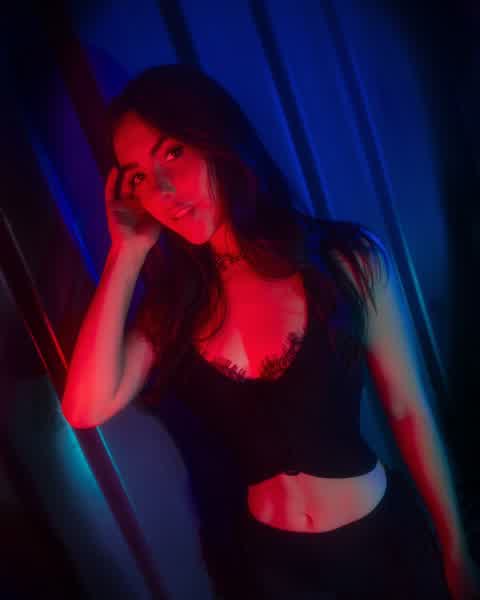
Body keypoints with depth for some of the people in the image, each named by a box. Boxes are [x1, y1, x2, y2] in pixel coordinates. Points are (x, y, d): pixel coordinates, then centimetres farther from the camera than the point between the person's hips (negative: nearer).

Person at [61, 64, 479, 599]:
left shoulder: (347, 258, -14)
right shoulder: (174, 302, -8)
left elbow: (408, 412, -8)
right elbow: (85, 409, -21)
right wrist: (127, 254, -20)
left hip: (384, 537, -1)